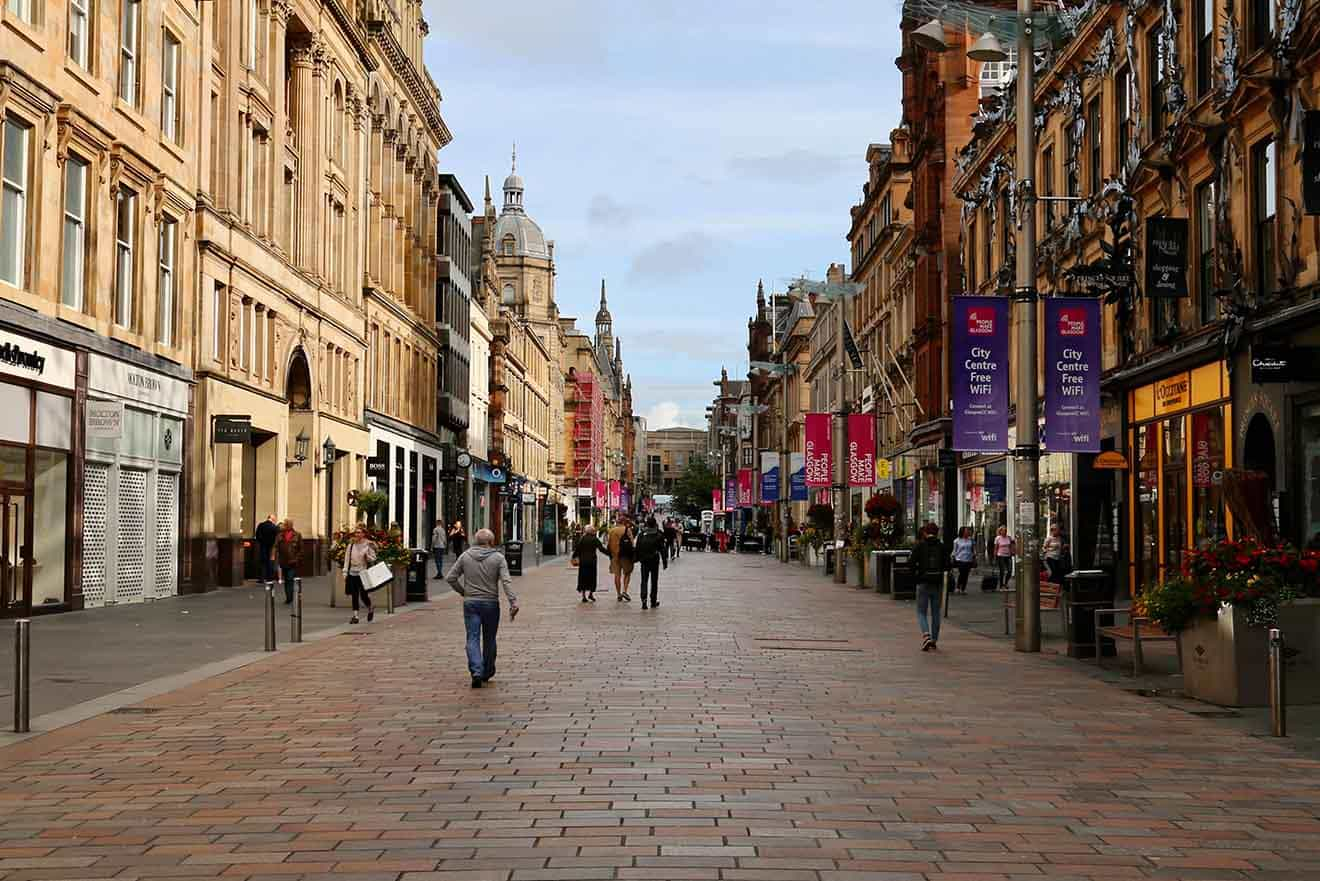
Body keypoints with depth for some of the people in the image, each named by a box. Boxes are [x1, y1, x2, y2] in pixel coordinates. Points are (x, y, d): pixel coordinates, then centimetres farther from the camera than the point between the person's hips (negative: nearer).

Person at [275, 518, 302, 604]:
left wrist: (298, 559, -7)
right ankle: (288, 598, 19)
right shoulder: (280, 535, 7)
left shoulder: (297, 535, 0)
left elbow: (300, 549, 1)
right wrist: (277, 557, -10)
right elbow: (276, 547, 4)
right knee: (286, 581, 11)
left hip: (293, 562, -4)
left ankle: (290, 599, -10)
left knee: (291, 580, -10)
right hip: (283, 561, 4)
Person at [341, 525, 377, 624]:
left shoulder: (368, 545, -1)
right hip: (352, 574, 3)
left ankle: (370, 609, 25)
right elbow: (347, 559, 11)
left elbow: (373, 559, 0)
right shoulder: (351, 545, 8)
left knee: (363, 595, -4)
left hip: (363, 574, -3)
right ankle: (355, 616, 7)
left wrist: (366, 555, -20)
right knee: (354, 596, 2)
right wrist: (345, 572, 6)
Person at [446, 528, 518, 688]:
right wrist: (513, 601, -20)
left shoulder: (465, 556, 2)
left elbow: (450, 578, 2)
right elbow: (506, 581, -15)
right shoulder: (498, 558, -4)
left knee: (473, 639, -1)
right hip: (491, 603, -1)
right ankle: (487, 673, 26)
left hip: (470, 603, 1)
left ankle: (477, 671, -19)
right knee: (489, 639, 14)